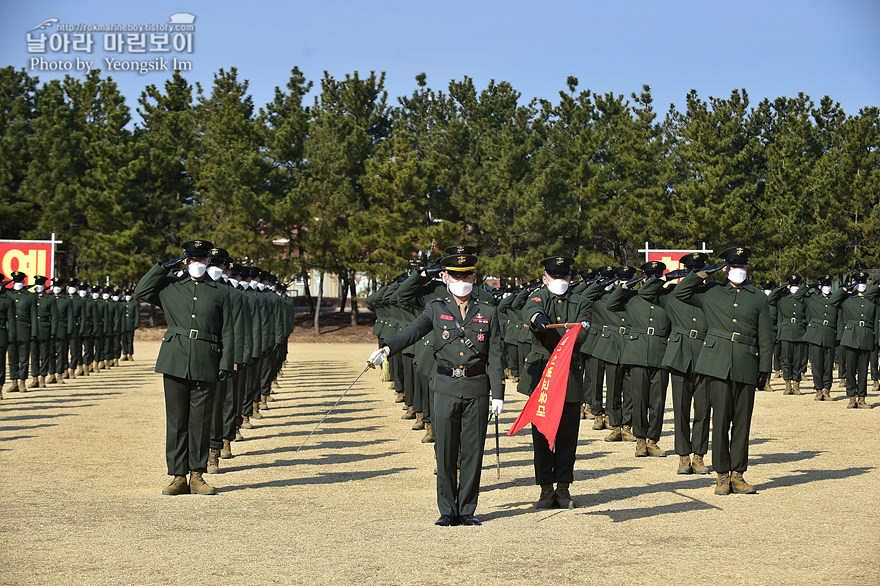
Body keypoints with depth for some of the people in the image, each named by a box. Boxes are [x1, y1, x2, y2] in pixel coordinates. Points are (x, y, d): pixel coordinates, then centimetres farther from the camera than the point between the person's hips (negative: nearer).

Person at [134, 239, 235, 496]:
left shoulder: (220, 293, 10)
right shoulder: (169, 286, 12)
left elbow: (227, 333, 8)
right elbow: (141, 291, 2)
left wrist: (226, 364, 0)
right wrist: (164, 266, 4)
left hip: (205, 366, 0)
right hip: (175, 361, 0)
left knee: (201, 421, 3)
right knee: (176, 419, 2)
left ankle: (197, 476, 12)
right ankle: (178, 477, 7)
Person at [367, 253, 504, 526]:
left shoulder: (488, 312, 6)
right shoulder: (435, 309, 5)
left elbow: (495, 356, 5)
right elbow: (412, 331, -12)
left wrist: (498, 394, -1)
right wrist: (386, 350, -30)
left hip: (477, 390, 0)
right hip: (446, 388, 0)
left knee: (472, 452, 3)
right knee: (445, 452, 2)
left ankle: (467, 510, 13)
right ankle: (447, 511, 12)